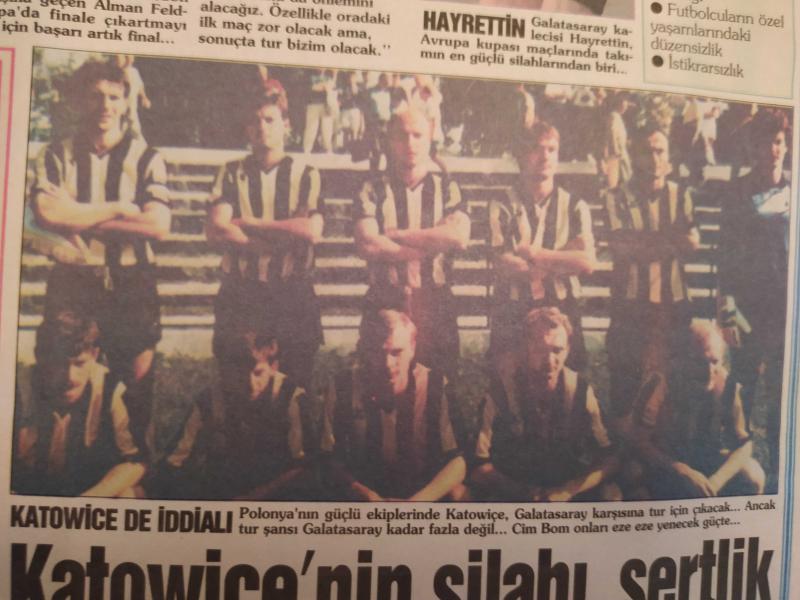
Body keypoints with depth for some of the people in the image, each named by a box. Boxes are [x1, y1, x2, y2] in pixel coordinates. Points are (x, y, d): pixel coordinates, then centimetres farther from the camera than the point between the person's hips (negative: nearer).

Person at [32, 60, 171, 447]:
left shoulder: (146, 158, 3)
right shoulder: (55, 156, 6)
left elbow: (158, 226, -11)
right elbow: (46, 214, -11)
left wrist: (79, 218, -9)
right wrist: (119, 208, -11)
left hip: (132, 286, -1)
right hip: (70, 284, 1)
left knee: (137, 384, 4)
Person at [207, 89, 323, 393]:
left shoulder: (306, 174, 6)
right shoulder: (232, 173, 9)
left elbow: (311, 231, -11)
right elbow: (216, 229, -6)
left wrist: (249, 224, -6)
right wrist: (280, 240, -11)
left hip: (292, 295, -1)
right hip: (238, 295, 1)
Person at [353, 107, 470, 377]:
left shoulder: (447, 187, 8)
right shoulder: (373, 190, 4)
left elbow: (459, 236, -11)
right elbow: (367, 244, -11)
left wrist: (397, 234, -9)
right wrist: (427, 248, -9)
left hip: (436, 304, 1)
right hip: (383, 303, 0)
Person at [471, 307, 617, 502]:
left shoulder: (580, 389, -8)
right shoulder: (502, 390, -14)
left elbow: (608, 460, -7)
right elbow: (479, 467, -14)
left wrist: (567, 491, -21)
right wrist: (526, 493, -26)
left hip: (571, 489, 2)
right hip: (514, 492, -1)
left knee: (610, 495, -26)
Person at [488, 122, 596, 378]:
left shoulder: (575, 207, 8)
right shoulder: (502, 207, 2)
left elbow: (587, 261, -5)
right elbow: (501, 265, -10)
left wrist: (533, 253, -7)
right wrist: (562, 259, -5)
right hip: (511, 314, -1)